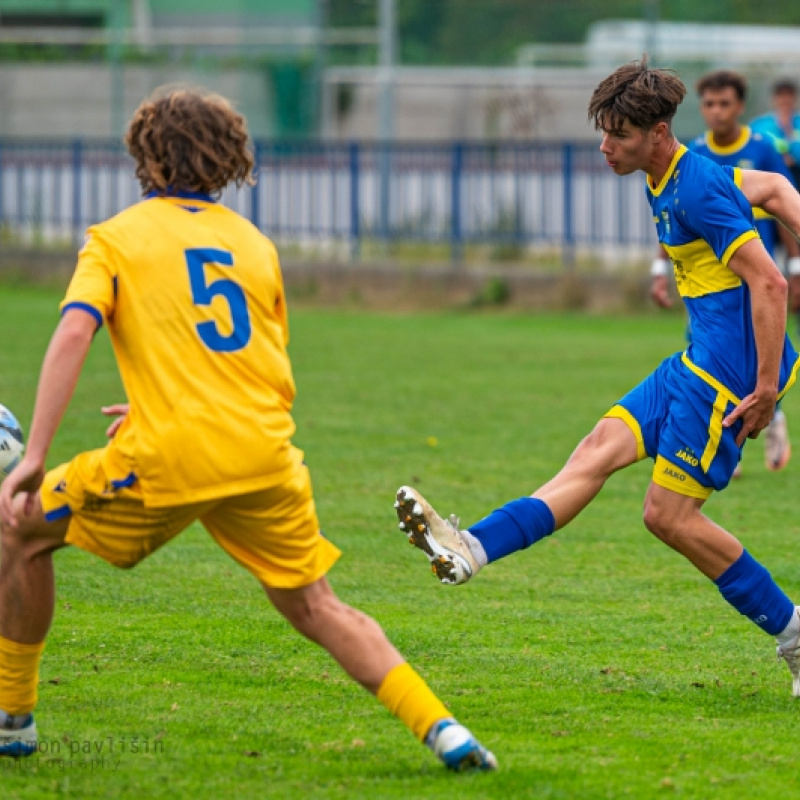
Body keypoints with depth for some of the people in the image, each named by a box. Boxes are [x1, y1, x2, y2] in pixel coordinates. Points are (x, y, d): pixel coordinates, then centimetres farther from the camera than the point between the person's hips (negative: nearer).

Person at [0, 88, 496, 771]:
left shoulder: (116, 238, 6)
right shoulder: (256, 244, 19)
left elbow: (73, 335, -10)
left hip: (170, 457, -4)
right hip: (266, 454, 4)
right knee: (315, 607, 13)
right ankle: (442, 730, -2)